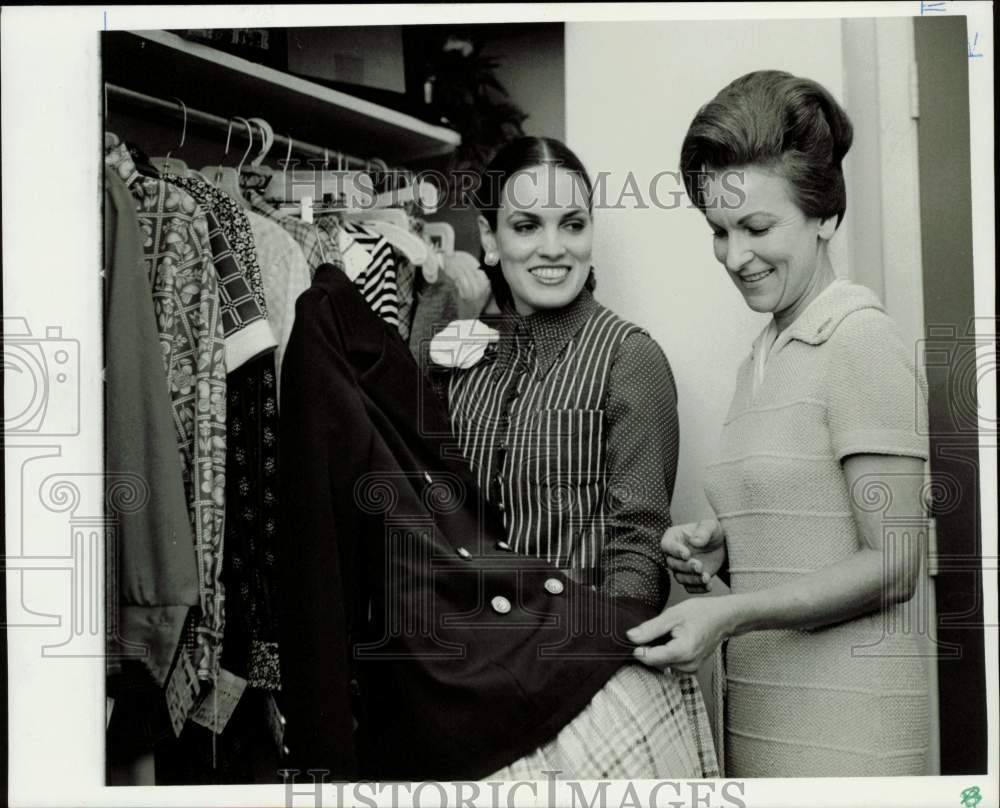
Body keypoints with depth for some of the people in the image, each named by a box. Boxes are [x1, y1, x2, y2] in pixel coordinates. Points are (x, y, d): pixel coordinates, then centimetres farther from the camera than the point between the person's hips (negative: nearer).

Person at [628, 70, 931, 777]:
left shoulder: (862, 341, -10)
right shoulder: (762, 359, 11)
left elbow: (893, 565, -13)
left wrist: (731, 613, -21)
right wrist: (717, 547, -3)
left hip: (841, 722, -6)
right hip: (759, 708, 6)